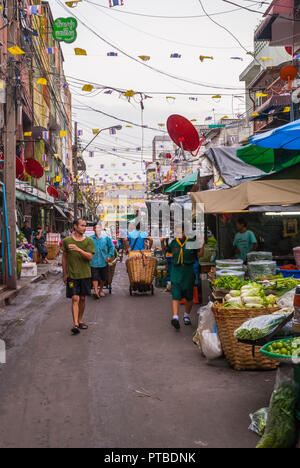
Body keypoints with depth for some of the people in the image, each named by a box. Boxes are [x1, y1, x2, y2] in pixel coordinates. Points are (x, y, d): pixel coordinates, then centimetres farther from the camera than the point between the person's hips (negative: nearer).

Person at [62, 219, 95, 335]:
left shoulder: (89, 241, 1)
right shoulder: (67, 241, 0)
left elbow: (89, 257, -9)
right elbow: (64, 257, 8)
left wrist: (78, 249, -24)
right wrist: (64, 274, 9)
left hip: (85, 274, 2)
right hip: (72, 275, -2)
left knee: (82, 298, 10)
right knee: (75, 298, -9)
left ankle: (80, 321, 24)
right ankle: (75, 324, -12)